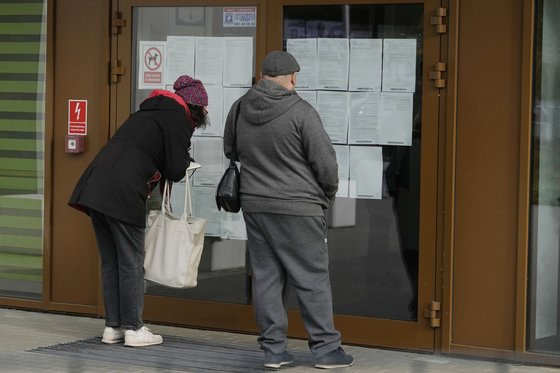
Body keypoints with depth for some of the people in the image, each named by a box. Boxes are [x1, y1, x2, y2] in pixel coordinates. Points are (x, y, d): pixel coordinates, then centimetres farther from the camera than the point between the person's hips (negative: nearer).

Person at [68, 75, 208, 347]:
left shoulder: (150, 112, 25)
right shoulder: (178, 120, -1)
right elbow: (175, 171, -5)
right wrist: (186, 161, 16)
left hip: (96, 187, 8)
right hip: (123, 194, -8)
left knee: (110, 262, 14)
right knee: (131, 263, 3)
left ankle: (112, 327, 20)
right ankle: (133, 329, 8)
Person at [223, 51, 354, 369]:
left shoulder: (239, 109, 4)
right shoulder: (300, 111, -14)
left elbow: (231, 152, 19)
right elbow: (326, 161, -11)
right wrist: (327, 195, 6)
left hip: (255, 207, 6)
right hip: (297, 208, -5)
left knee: (266, 277, 10)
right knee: (313, 280, 3)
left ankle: (274, 348, 13)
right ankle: (325, 348, 8)